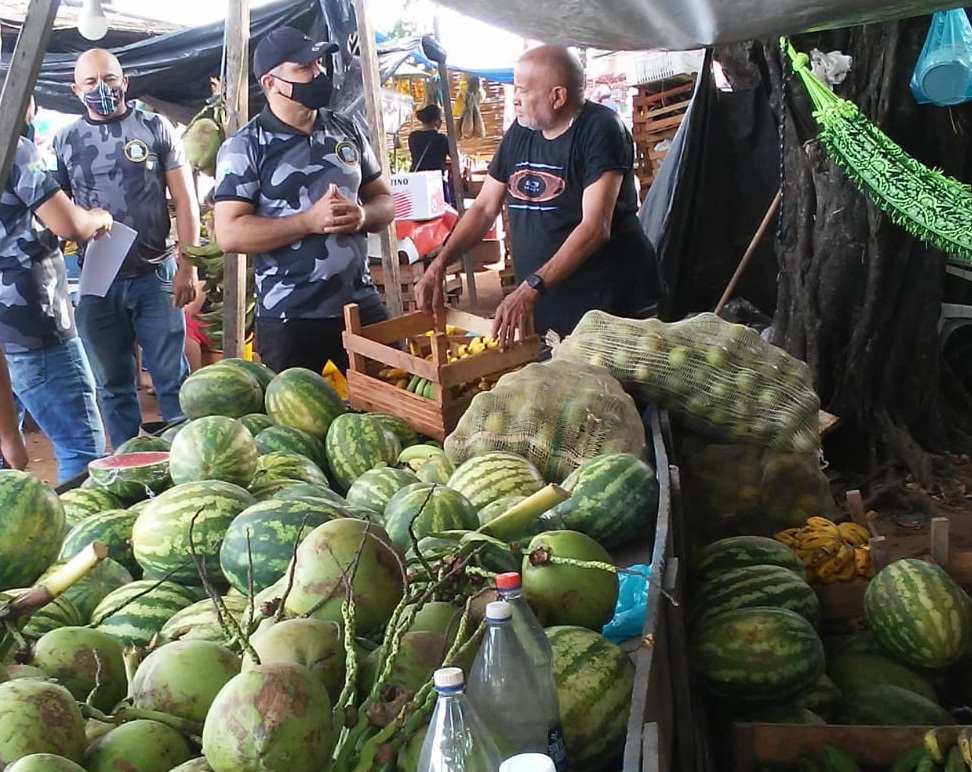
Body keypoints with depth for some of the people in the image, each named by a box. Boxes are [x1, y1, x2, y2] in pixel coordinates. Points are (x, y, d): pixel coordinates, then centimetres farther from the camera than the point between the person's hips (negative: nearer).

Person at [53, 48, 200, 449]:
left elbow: (185, 201, 1)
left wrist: (187, 266, -6)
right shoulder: (64, 141, 7)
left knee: (172, 378, 2)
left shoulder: (155, 128, 1)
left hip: (155, 276, -2)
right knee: (113, 384, 9)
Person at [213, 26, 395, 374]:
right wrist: (309, 220, -21)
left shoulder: (346, 130, 8)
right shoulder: (245, 146, -7)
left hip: (361, 305, 5)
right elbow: (230, 234, -14)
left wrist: (363, 215, -9)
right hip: (289, 319, -4)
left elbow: (385, 200, 14)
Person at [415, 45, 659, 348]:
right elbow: (484, 208, 13)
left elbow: (596, 227, -22)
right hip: (539, 305, 6)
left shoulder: (600, 130, -12)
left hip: (605, 300, -6)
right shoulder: (519, 133, 9)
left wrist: (531, 288, -30)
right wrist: (439, 265, 0)